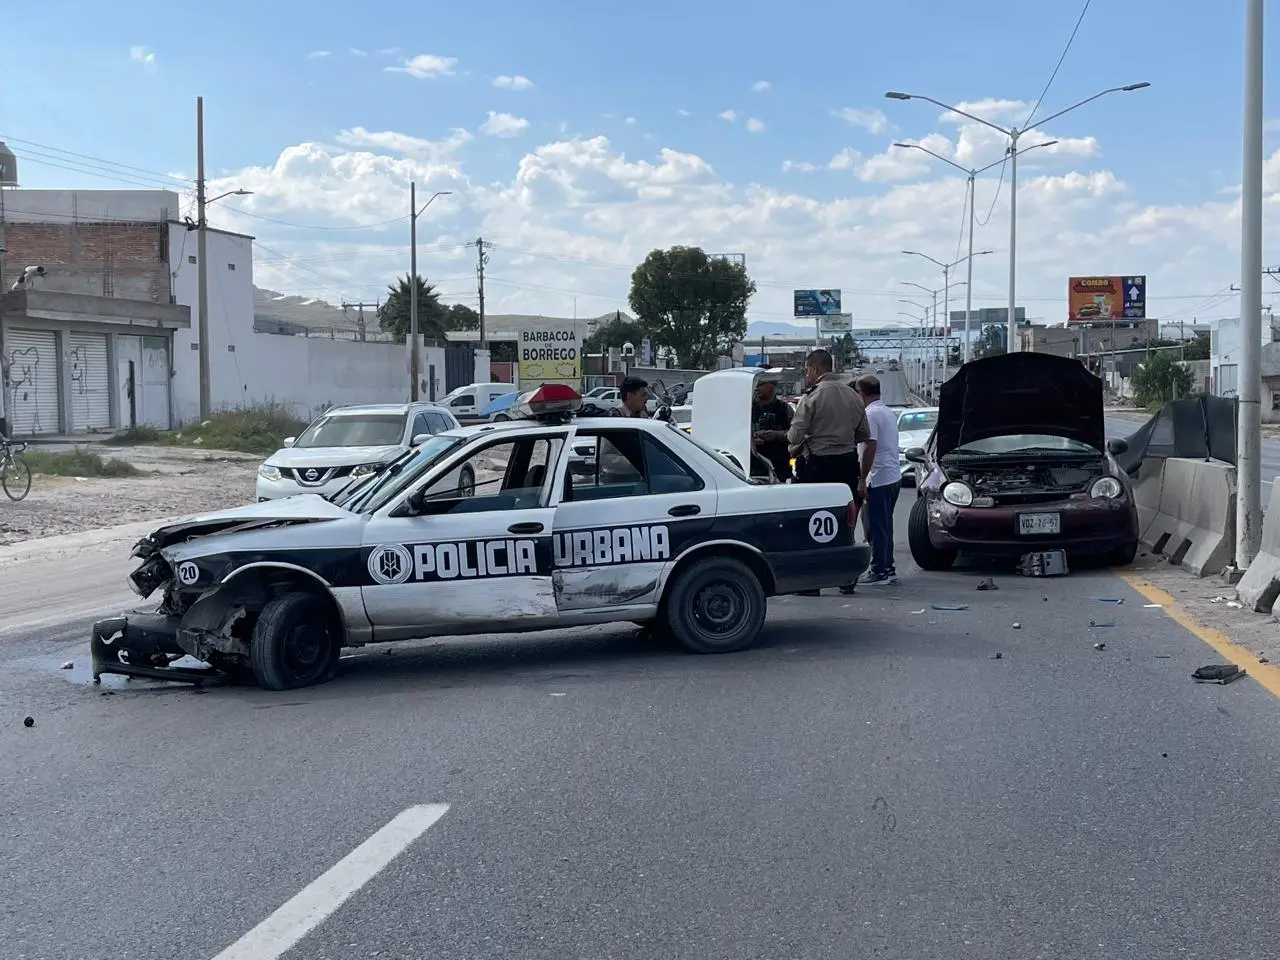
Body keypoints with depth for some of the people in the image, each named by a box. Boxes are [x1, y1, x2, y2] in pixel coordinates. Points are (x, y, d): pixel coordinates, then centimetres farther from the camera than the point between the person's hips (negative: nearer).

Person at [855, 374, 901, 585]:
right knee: (885, 526, 15)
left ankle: (879, 572, -3)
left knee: (876, 527, -5)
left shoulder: (871, 414, -14)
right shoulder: (888, 412, 16)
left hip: (879, 479, -10)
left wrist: (862, 480, -17)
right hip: (894, 476, 10)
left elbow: (870, 447, -21)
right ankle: (889, 569, 19)